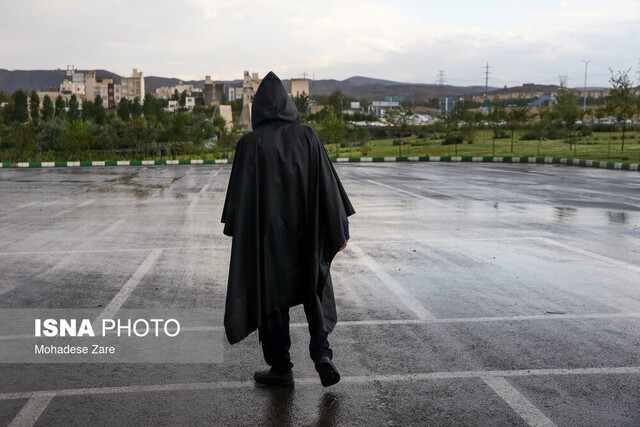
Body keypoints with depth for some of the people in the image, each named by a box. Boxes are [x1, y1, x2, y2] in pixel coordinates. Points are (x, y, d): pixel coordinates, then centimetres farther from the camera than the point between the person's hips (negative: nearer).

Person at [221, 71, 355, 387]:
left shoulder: (250, 143, -9)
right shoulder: (307, 136, -3)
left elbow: (239, 193, -7)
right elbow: (328, 184, -4)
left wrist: (236, 231, 7)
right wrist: (340, 228, 2)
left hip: (267, 233, -2)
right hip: (306, 231, 2)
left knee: (271, 297, 11)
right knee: (314, 290, 19)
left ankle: (281, 369, 17)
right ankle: (321, 352, 2)